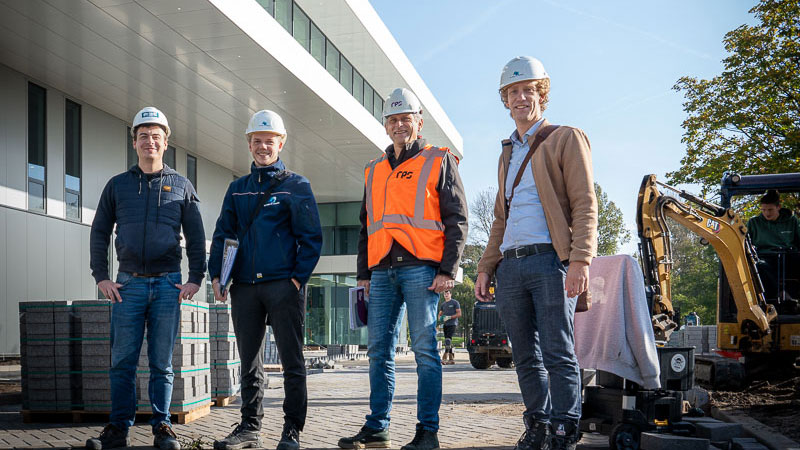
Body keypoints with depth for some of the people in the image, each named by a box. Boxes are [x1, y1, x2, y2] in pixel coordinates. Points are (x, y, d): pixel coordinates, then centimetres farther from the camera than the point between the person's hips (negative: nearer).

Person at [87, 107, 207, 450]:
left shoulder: (181, 186, 10)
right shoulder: (117, 185, 11)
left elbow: (195, 237, 9)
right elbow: (99, 233, 12)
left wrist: (196, 279, 0)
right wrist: (101, 277, 2)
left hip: (168, 284, 0)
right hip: (128, 283, 1)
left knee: (162, 362, 4)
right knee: (122, 361, -1)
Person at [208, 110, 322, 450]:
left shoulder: (296, 186, 4)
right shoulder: (237, 189, 17)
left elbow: (312, 237, -1)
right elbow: (223, 234, 15)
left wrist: (298, 278, -9)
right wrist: (216, 275, 2)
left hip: (283, 285, -4)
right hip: (244, 287, 4)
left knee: (292, 362, 0)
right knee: (249, 363, 10)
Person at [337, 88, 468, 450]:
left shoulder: (439, 161, 6)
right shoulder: (374, 170, 21)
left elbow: (457, 219, 0)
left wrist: (448, 270, -9)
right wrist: (363, 273, 15)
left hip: (421, 268, -5)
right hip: (382, 271, 5)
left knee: (425, 350, -3)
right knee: (379, 350, 5)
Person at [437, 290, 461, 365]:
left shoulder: (455, 302, 1)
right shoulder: (443, 304, 19)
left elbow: (459, 314, -5)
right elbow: (440, 314, 25)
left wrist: (449, 317, -15)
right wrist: (440, 318, 0)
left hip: (452, 324, -7)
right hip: (445, 325, 7)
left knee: (448, 340, -19)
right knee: (448, 341, 5)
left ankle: (445, 358, -26)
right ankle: (451, 358, 9)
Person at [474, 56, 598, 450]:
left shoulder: (566, 139, 6)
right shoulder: (507, 154, 25)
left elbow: (584, 205, -5)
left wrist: (579, 260, -17)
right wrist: (486, 267, 17)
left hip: (549, 259, -6)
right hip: (510, 266, 6)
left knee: (558, 354, -6)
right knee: (527, 357, 8)